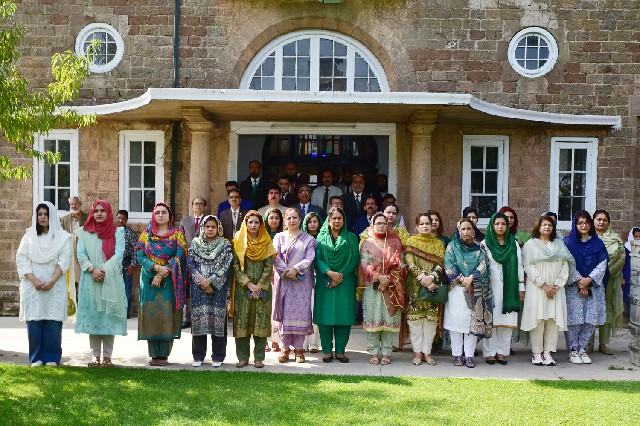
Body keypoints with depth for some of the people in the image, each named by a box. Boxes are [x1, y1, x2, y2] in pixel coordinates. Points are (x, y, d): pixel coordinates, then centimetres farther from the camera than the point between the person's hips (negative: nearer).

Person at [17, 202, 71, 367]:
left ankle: (51, 357, 2)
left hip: (54, 285, -1)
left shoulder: (62, 236, 6)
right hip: (32, 285, 1)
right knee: (34, 321, -2)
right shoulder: (29, 235, 11)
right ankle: (36, 358, 4)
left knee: (53, 321, -4)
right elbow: (22, 258, 3)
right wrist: (34, 280, -10)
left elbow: (64, 260, -1)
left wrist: (52, 281, -13)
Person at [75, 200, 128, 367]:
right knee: (92, 316, 1)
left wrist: (104, 270, -15)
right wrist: (93, 270, -14)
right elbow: (81, 254, 0)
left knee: (109, 316, -1)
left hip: (111, 280, -1)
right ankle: (95, 355, 7)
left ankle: (107, 356, 4)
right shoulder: (85, 233, 9)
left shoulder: (117, 232, 5)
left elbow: (118, 255, -5)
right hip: (91, 281, 1)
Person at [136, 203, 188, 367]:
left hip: (169, 281, -2)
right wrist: (156, 267, -16)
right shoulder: (146, 233, 9)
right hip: (149, 280, 2)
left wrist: (162, 274, -14)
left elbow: (179, 257, -6)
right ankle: (154, 354, 7)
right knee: (150, 314, 0)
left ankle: (164, 354, 2)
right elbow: (140, 255, 0)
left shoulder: (177, 234, 4)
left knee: (167, 315, -4)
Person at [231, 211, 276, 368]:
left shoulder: (266, 243, 5)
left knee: (261, 321, -1)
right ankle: (243, 357, 7)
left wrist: (259, 286, -9)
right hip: (243, 287, 0)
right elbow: (235, 265, -2)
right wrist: (248, 284, -11)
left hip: (263, 288, 0)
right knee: (242, 321, 0)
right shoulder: (238, 242, 4)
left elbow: (269, 267, 1)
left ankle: (259, 357, 5)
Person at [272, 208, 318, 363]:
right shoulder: (279, 237, 11)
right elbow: (275, 257, 0)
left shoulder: (308, 239, 8)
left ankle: (299, 348, 4)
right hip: (283, 281, 1)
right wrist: (286, 272, -13)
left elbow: (309, 258, -3)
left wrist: (295, 269, -16)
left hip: (302, 281, -1)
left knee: (300, 313, -2)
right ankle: (285, 348, 8)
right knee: (284, 314, 1)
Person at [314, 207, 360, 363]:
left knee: (344, 316, -2)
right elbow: (317, 258, -1)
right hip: (324, 282, 0)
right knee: (325, 315, -2)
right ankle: (327, 350, 6)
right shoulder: (321, 237, 8)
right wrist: (330, 273, -16)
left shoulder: (351, 238, 8)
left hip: (345, 283, 0)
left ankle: (340, 350, 6)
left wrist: (340, 276, -11)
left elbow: (354, 260, 0)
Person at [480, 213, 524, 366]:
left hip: (509, 288, 2)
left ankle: (502, 352, 9)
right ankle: (489, 352, 3)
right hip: (490, 288, -2)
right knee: (490, 320, -3)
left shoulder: (514, 244, 11)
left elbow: (519, 266, 11)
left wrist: (521, 288, 7)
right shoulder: (485, 244, 4)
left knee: (507, 320, 1)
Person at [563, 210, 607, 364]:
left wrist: (589, 279, -9)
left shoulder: (597, 243, 11)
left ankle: (582, 348, 10)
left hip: (593, 286, 3)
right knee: (574, 319, -6)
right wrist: (579, 281, -13)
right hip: (573, 287, -3)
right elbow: (568, 265, -5)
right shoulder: (568, 242, 2)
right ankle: (573, 350, 2)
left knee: (591, 319, 0)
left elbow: (602, 265, 4)